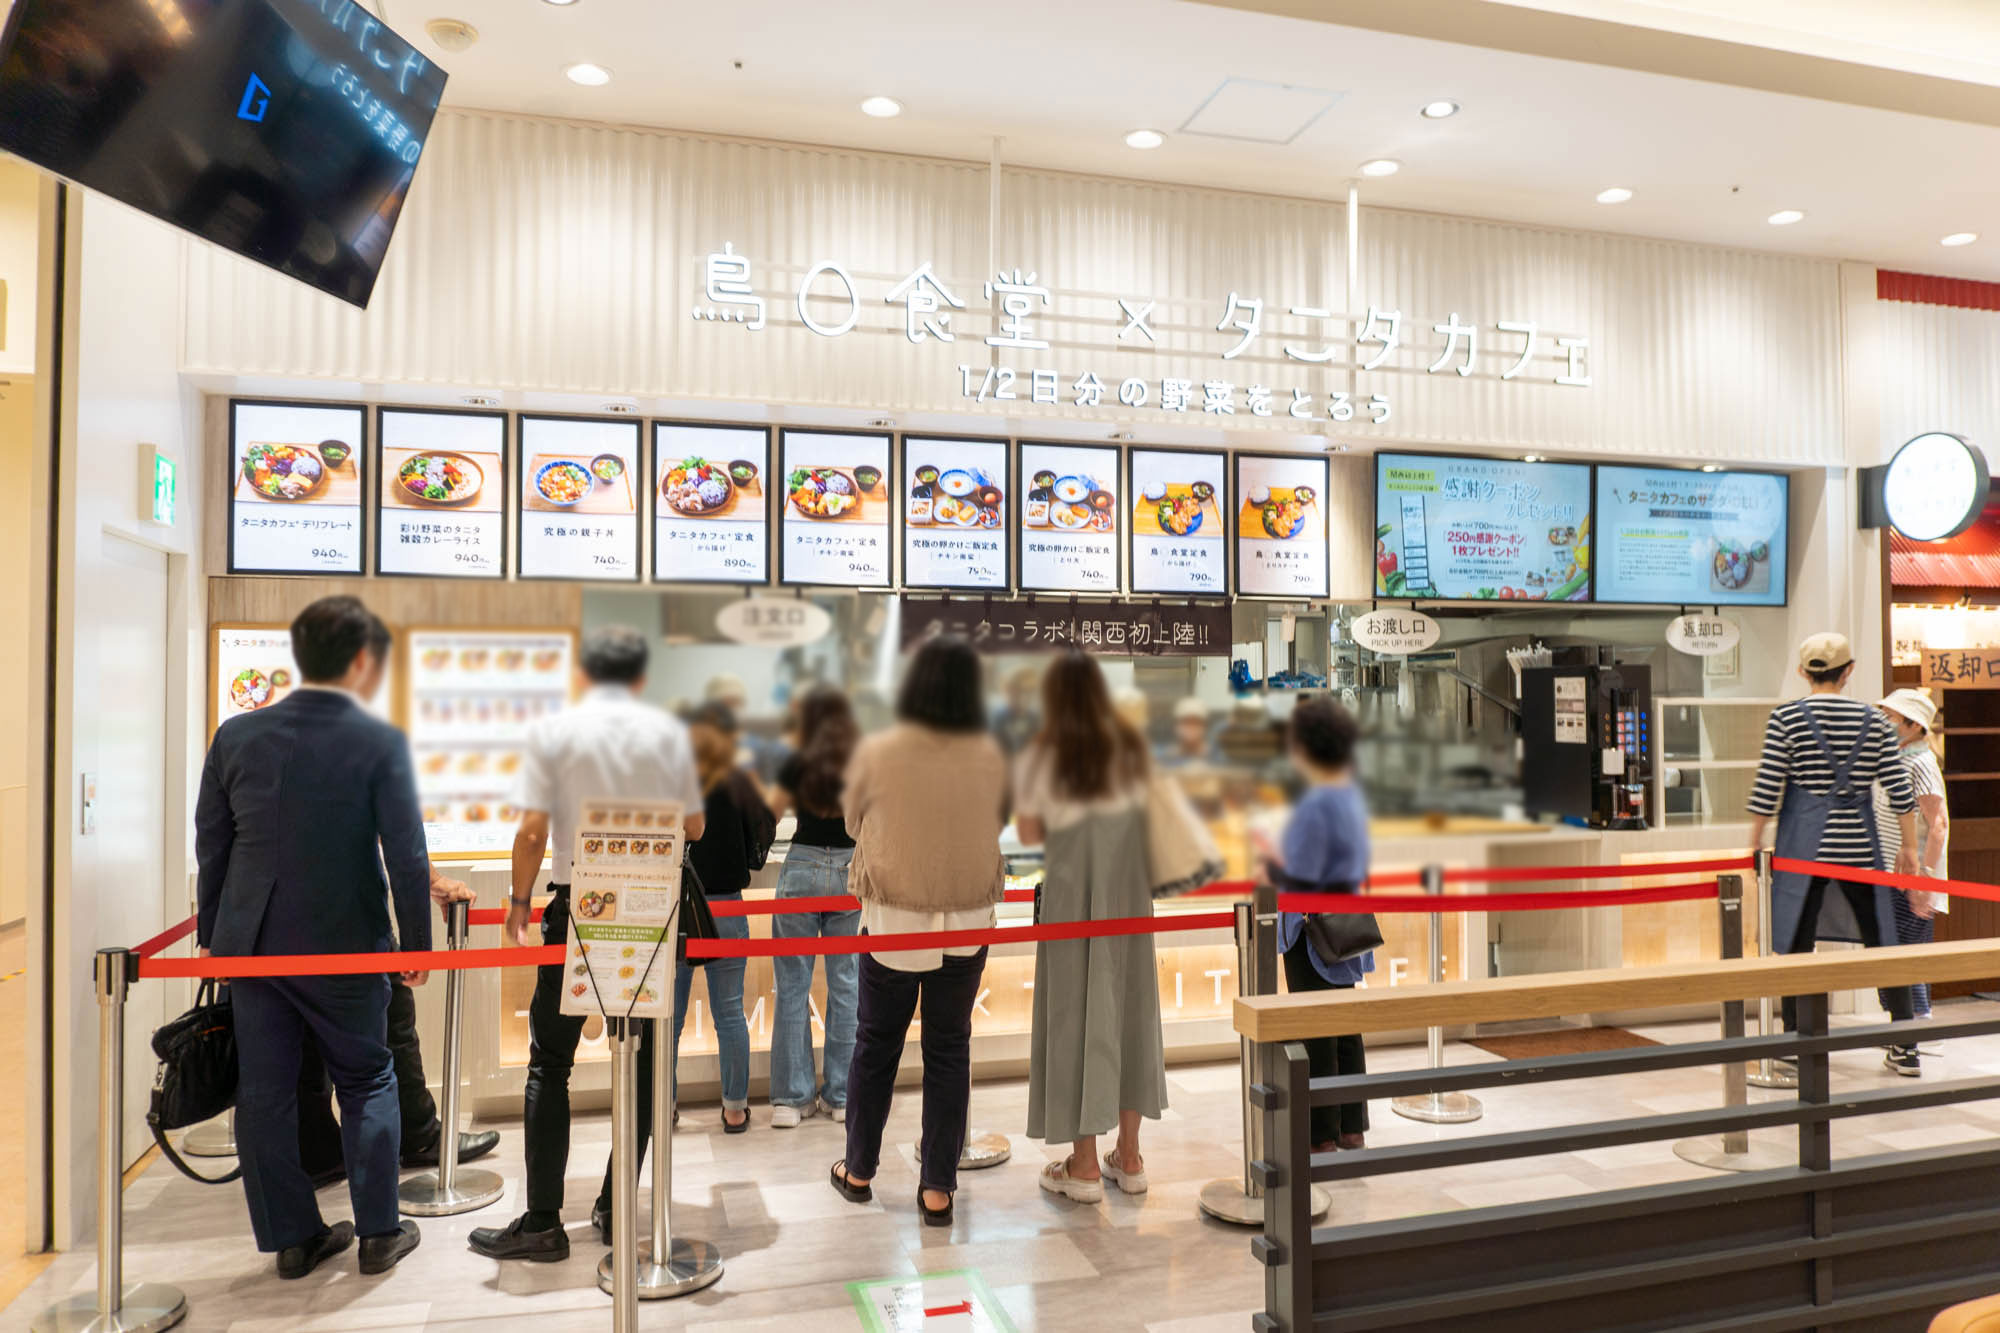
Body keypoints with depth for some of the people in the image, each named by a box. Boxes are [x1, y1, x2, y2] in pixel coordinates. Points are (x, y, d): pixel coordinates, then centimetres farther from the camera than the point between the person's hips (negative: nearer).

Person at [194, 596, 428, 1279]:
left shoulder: (236, 735, -2)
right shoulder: (381, 742, -14)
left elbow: (210, 844, 6)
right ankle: (378, 1233, 21)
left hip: (249, 941, 3)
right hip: (345, 946, -3)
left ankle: (292, 1236, 25)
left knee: (263, 1093, 14)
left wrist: (211, 933, 17)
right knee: (366, 1083, 14)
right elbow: (407, 856, -14)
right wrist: (416, 943, -3)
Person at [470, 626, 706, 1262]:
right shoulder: (668, 732, 1)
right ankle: (616, 1210, 17)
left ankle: (542, 1221, 8)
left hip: (576, 909, -2)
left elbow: (532, 831, -9)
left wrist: (519, 901, 5)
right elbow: (693, 827, 6)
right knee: (638, 1062, 11)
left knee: (549, 1064, 7)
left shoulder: (552, 730, -4)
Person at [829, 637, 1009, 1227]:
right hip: (967, 921, 1)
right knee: (949, 1050, 12)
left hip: (893, 917, -1)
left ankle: (859, 1170, 30)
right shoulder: (991, 758, -9)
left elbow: (853, 824, 3)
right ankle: (937, 1188, 19)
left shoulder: (877, 752, -14)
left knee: (876, 1045, 16)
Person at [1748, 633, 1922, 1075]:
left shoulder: (1786, 718, -4)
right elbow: (1900, 791, 5)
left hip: (1804, 845, -3)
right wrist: (1909, 847, 14)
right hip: (1859, 846, 3)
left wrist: (1754, 846, 3)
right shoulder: (1872, 720, 5)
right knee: (1881, 942, 12)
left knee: (1798, 946, 2)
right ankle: (1905, 1048, 20)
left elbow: (1766, 791, -5)